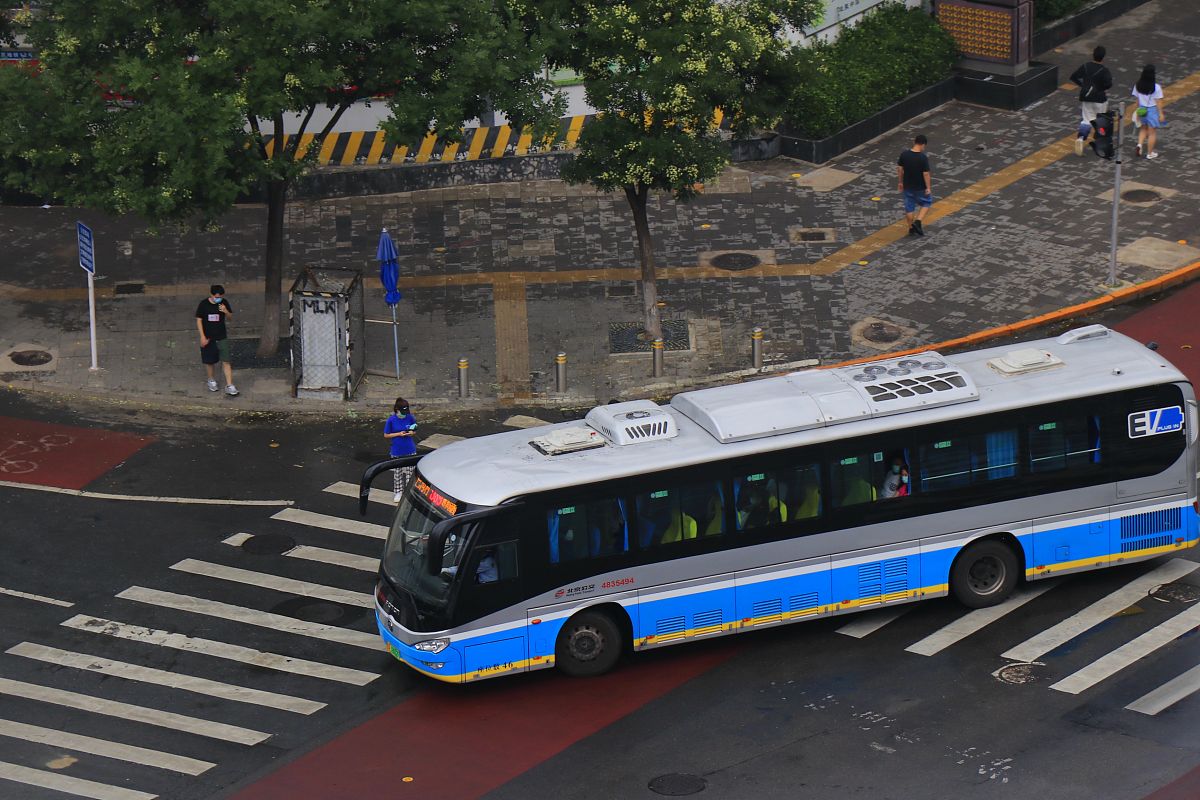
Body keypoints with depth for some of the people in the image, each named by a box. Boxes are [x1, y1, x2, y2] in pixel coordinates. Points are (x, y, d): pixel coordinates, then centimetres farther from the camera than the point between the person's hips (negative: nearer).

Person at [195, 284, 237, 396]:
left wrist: (226, 312, -18)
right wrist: (202, 337, -10)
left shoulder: (224, 303, -4)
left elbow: (230, 318, 5)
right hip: (208, 338, -1)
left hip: (221, 337, 1)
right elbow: (199, 320, -6)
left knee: (226, 361, -6)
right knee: (210, 361, 13)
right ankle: (212, 380, 36)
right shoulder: (204, 304, -11)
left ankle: (229, 386, -4)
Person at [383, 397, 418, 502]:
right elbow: (386, 435, -4)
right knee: (397, 473, 10)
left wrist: (412, 432, -13)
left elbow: (415, 429, 10)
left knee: (409, 472, 7)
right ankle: (398, 492, 25)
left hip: (410, 450, 1)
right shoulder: (391, 420, -12)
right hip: (397, 451, -1)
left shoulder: (410, 418, -6)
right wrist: (399, 434, -16)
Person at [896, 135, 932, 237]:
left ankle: (911, 228, 24)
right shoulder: (923, 158, -22)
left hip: (907, 186, 4)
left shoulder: (904, 154, -9)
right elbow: (926, 174, -19)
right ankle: (917, 221, 4)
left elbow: (899, 169, 0)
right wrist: (928, 188, -9)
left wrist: (900, 182, 13)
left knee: (909, 207, 16)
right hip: (920, 187, -4)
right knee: (926, 203, 18)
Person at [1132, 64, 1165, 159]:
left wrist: (1138, 111, 14)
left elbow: (1137, 100, 2)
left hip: (1142, 110, 4)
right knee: (1152, 132, 11)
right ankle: (1150, 153, 19)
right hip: (1152, 110, -4)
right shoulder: (1156, 87, -19)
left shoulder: (1138, 85, -8)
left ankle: (1139, 144, 3)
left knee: (1143, 129, 26)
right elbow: (1158, 102, -14)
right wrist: (1161, 114, -5)